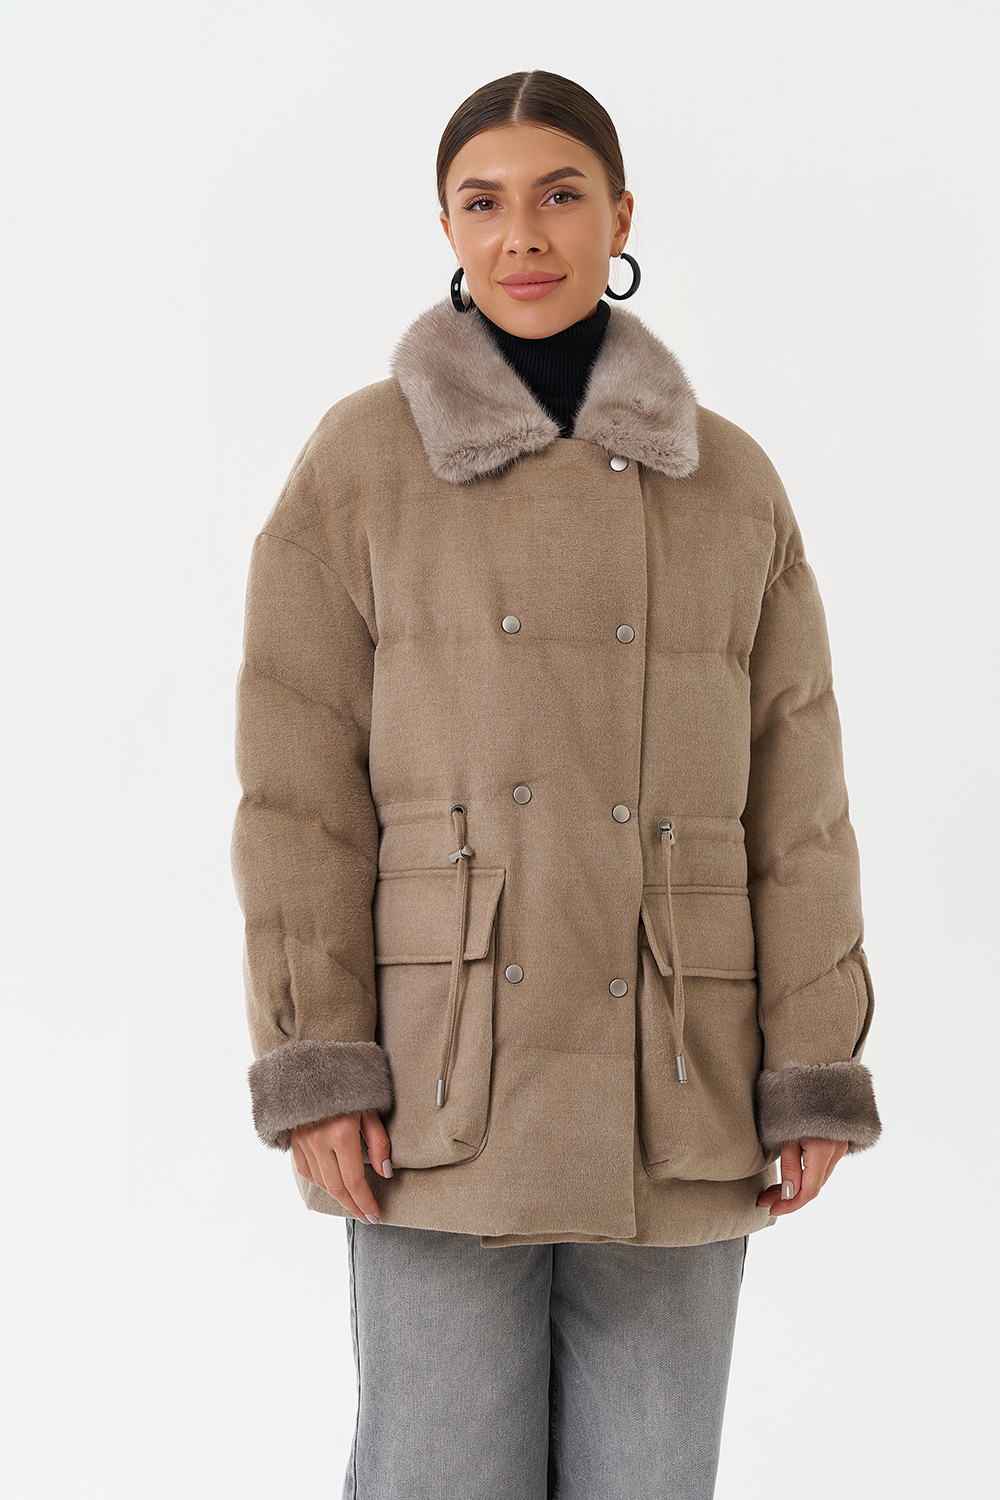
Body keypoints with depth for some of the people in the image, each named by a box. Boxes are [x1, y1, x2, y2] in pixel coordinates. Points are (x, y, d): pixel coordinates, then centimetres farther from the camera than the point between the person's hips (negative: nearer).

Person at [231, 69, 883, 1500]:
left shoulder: (732, 483, 7)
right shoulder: (360, 460, 1)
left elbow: (791, 795, 5)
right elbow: (300, 778, -3)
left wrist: (815, 1075, -2)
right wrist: (314, 1065, -11)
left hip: (673, 1084, 2)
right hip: (447, 1073, -2)